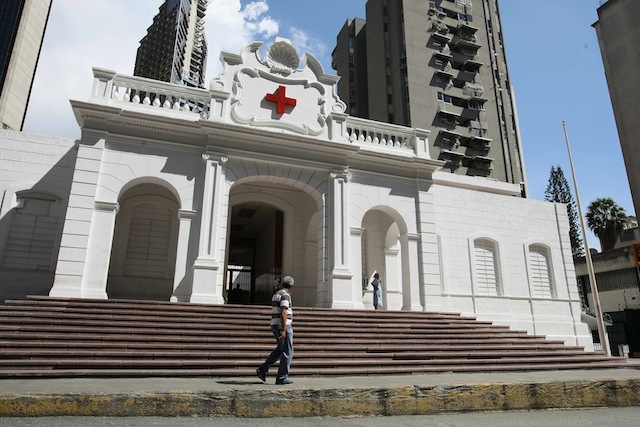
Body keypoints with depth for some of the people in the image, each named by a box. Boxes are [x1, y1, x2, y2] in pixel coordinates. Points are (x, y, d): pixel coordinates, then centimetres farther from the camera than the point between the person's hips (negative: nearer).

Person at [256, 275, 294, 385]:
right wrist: (284, 330, -25)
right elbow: (283, 313, -22)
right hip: (284, 327, -9)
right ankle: (282, 378, 2)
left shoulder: (276, 295, 16)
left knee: (280, 349, 22)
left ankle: (263, 369, 17)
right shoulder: (285, 295, -14)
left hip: (275, 326, 9)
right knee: (287, 352, 0)